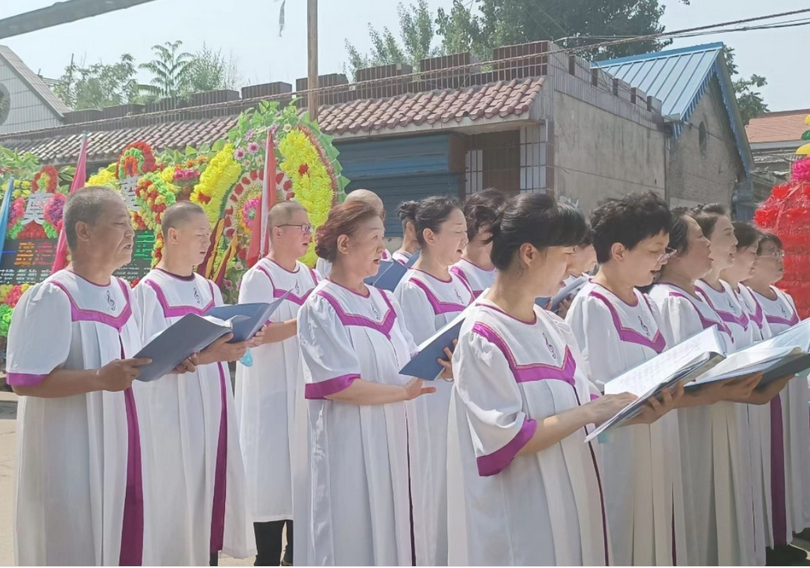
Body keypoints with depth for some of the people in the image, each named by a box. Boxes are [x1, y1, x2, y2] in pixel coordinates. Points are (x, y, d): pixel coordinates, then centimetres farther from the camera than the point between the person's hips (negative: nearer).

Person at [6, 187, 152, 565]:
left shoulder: (122, 293, 8)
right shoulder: (51, 298, -16)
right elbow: (24, 380, -19)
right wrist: (99, 379, -30)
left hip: (119, 452, 8)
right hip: (71, 459, -7)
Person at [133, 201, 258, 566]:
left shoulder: (209, 289, 11)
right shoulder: (149, 291, -11)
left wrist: (240, 343, -8)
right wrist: (209, 354, -29)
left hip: (212, 411, 7)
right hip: (173, 415, -6)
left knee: (212, 488, 10)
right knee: (177, 497, 1)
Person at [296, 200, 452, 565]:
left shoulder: (385, 301, 9)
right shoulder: (322, 307, -13)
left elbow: (409, 360, 9)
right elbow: (339, 385, -20)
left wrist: (437, 366, -12)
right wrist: (405, 392, -15)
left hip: (388, 436, 7)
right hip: (345, 442, -7)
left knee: (387, 530, 14)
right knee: (350, 537, 3)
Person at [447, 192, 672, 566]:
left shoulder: (552, 327, 6)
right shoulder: (483, 336, -17)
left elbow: (569, 410, 11)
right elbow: (507, 439, -20)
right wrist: (589, 412, -18)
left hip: (569, 501, 8)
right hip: (519, 515, -8)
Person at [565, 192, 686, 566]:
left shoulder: (641, 301, 9)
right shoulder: (593, 307, -18)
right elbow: (598, 396, -20)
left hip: (653, 448, 8)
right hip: (617, 451, -8)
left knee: (655, 534, 16)